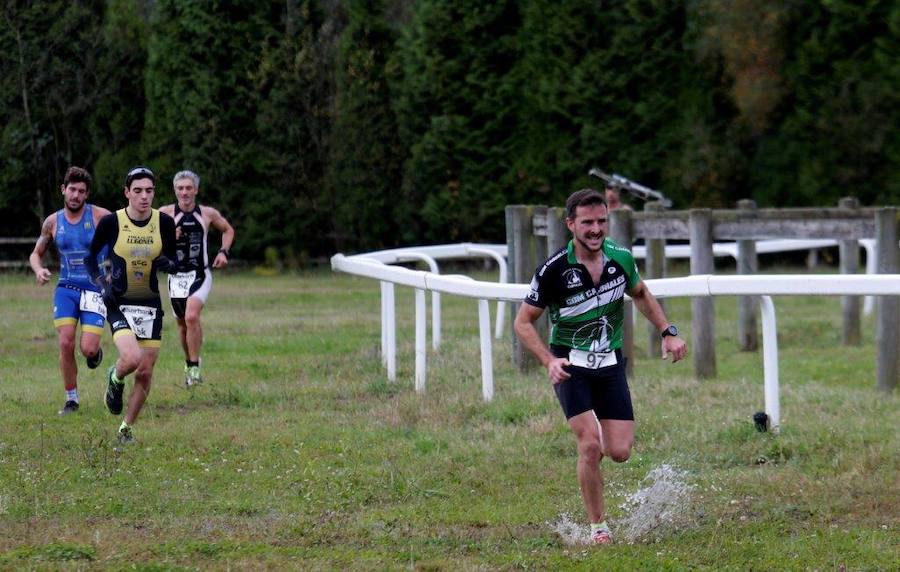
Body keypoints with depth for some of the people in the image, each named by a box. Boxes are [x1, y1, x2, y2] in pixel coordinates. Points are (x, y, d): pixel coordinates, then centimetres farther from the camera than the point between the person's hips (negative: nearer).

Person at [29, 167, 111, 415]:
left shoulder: (100, 216, -6)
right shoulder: (53, 222, 4)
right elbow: (36, 253, 17)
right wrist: (39, 270, -5)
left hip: (95, 290, -2)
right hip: (66, 289, 2)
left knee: (88, 349, -12)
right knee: (66, 343, -12)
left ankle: (96, 352, 28)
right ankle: (71, 399, 4)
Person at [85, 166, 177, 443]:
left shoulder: (164, 222, -4)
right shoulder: (111, 222, -10)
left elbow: (173, 260, 8)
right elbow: (90, 258, 3)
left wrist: (167, 263, -16)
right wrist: (102, 284, -13)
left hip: (151, 305, 3)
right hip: (119, 304, -3)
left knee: (145, 372, 2)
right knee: (131, 359, -25)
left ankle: (127, 428, 21)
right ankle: (115, 379, 13)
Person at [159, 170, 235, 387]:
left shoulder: (208, 214, 0)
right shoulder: (165, 213, -4)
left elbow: (228, 230, 18)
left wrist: (224, 252, 2)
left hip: (200, 275, -2)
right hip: (176, 277, 2)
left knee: (191, 316, -23)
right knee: (183, 323, 12)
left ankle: (194, 367, -15)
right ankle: (189, 360, 37)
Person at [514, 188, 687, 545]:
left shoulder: (621, 258, -4)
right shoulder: (554, 270, -16)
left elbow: (641, 294, 18)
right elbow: (523, 321, -7)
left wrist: (667, 332, 6)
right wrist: (549, 361, -21)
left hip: (610, 363, 4)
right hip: (570, 365, -4)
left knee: (619, 452, -5)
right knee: (590, 445, -19)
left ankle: (592, 450, 32)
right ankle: (598, 526, -4)